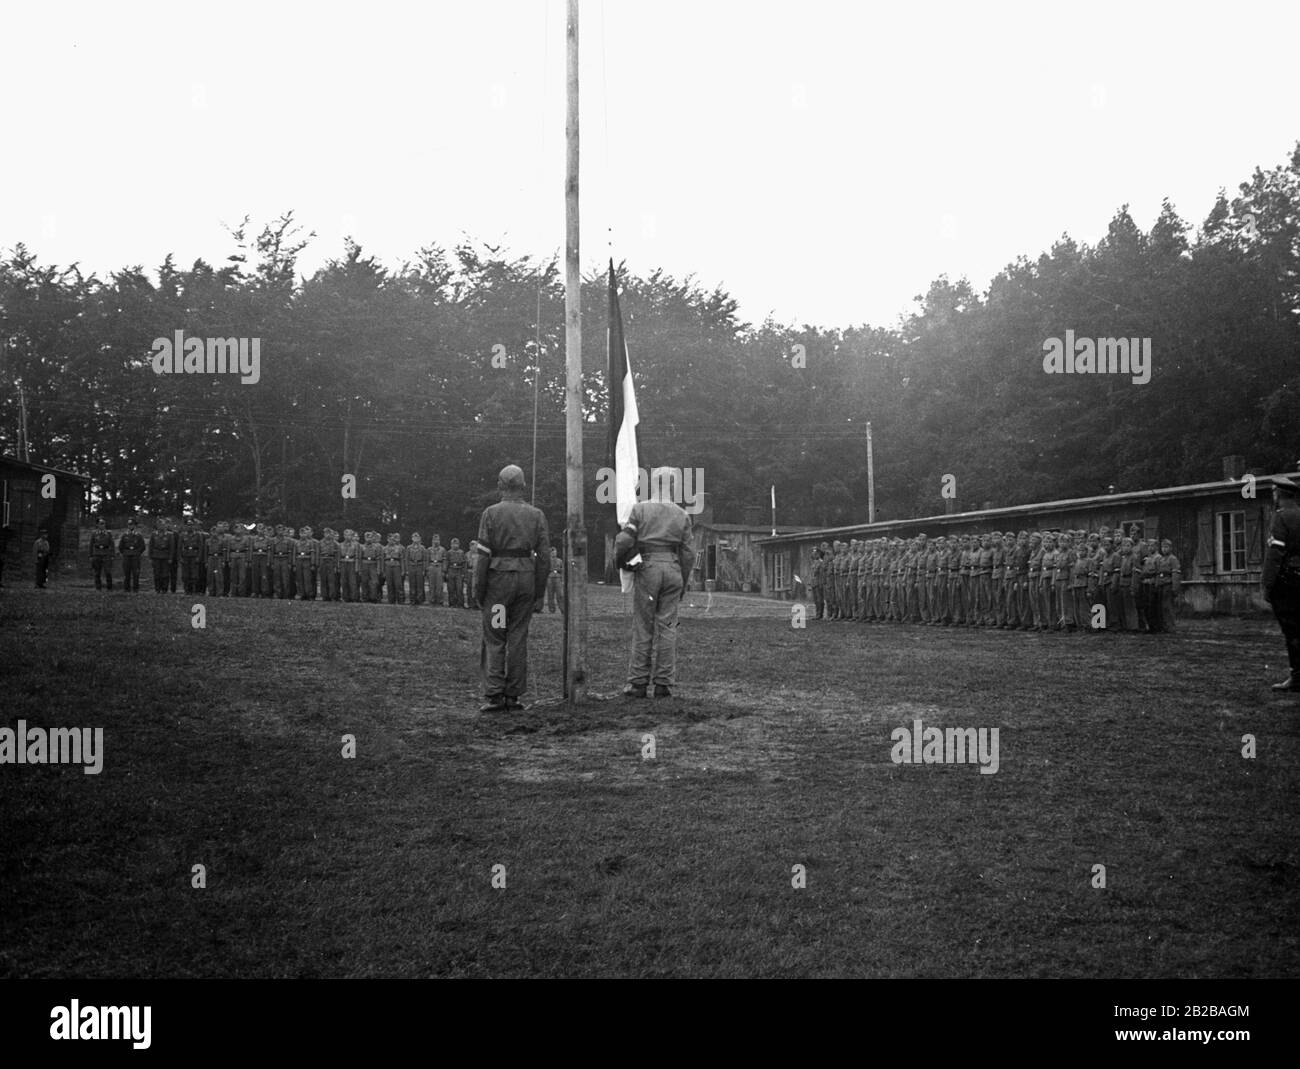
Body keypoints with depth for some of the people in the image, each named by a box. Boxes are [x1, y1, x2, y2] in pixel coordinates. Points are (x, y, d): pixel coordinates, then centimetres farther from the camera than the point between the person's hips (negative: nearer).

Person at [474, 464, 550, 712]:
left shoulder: (491, 513, -3)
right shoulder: (536, 515, 5)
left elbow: (483, 554, -7)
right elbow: (544, 556, 3)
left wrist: (478, 589, -1)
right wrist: (539, 593, 8)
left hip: (499, 578, -3)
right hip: (526, 578, 3)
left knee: (494, 638, 2)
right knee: (518, 638, 8)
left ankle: (495, 696, -4)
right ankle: (513, 695, 9)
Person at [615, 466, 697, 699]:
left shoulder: (641, 509, -2)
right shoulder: (682, 516, 5)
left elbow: (624, 542, -8)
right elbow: (688, 554, 4)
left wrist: (619, 561, 12)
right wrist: (682, 584, 14)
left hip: (647, 568, -2)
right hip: (672, 569, 2)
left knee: (643, 627, 3)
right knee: (667, 627, 4)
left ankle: (638, 683, 4)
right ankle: (663, 684, 3)